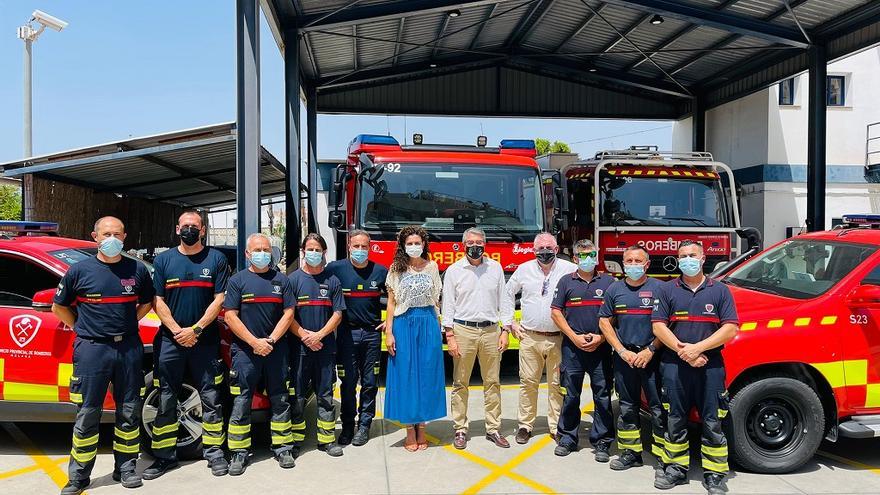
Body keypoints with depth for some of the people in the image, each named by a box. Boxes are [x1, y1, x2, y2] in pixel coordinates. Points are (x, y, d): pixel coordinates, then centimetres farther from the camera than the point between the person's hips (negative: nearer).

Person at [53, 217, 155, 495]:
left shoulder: (137, 270, 4)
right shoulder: (80, 270, -1)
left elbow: (147, 302, 19)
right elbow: (59, 307, 11)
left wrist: (127, 324, 8)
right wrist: (81, 329, 4)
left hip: (129, 347, 2)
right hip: (92, 349, -2)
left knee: (129, 412, 9)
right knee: (87, 414, 2)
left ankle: (125, 467, 23)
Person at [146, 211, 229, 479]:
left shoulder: (216, 259, 2)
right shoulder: (163, 260, 7)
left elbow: (219, 300, -3)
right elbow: (157, 301, 3)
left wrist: (195, 330, -11)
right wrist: (177, 331, -9)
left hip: (206, 340, -1)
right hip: (170, 340, 2)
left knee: (211, 398, 3)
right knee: (165, 401, 7)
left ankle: (214, 452, 14)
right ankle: (164, 456, 17)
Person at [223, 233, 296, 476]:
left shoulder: (281, 279, 8)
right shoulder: (237, 280, 2)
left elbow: (288, 313, 4)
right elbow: (230, 316, -4)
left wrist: (271, 340, -9)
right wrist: (255, 342, -13)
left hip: (276, 350, 2)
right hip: (245, 351, -2)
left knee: (280, 401, 7)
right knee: (241, 404, 1)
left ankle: (283, 448, 17)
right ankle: (239, 453, 10)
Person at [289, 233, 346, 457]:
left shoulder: (332, 280, 6)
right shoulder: (294, 279, 2)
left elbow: (338, 313, 2)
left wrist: (319, 335, -10)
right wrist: (304, 335, -13)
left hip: (325, 346, 1)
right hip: (299, 346, -1)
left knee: (325, 394, 6)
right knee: (297, 395, 4)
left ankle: (327, 438, 14)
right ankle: (295, 439, 14)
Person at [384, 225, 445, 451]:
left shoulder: (432, 267, 7)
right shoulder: (396, 269, 2)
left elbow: (435, 300, 10)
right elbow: (391, 303, 1)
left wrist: (437, 328, 5)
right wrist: (389, 333, -5)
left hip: (428, 324, 2)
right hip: (404, 325, -1)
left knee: (427, 375, 4)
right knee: (406, 376, 2)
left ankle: (421, 429, 16)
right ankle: (410, 431, 12)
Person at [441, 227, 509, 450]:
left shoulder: (495, 268, 9)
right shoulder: (454, 270, 3)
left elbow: (503, 300, 9)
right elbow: (448, 305, 1)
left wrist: (505, 331, 3)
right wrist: (450, 336, -6)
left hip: (491, 331, 2)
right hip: (463, 331, -2)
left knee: (493, 383, 7)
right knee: (460, 384, 4)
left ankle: (493, 429, 16)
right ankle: (460, 430, 13)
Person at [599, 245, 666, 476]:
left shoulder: (659, 288, -1)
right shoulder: (615, 289, 8)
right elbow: (605, 321, 9)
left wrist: (650, 349, -12)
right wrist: (622, 351, -1)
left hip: (652, 357, -3)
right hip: (624, 357, 4)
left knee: (659, 410, -2)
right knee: (627, 408, 12)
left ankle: (663, 459, 7)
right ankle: (630, 452, 24)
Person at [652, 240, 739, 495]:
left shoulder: (720, 290, 5)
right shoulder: (668, 290, 8)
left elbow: (730, 329, -2)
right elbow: (659, 326, 2)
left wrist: (698, 348, -13)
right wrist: (683, 351, -11)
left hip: (710, 366, -1)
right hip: (674, 365, 1)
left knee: (712, 423, 3)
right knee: (675, 420, 8)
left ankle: (714, 474, 14)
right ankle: (676, 469, 20)